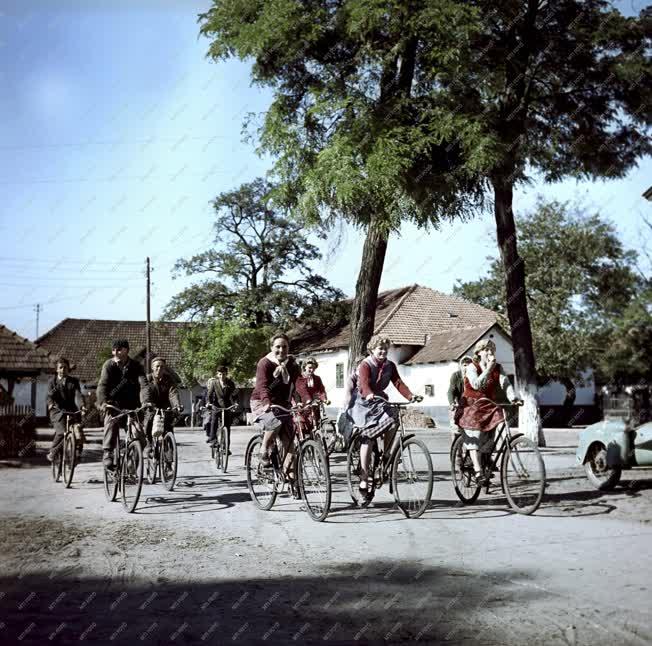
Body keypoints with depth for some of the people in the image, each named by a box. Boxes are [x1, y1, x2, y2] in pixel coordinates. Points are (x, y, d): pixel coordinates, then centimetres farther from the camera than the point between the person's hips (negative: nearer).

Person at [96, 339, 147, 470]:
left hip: (132, 404, 2)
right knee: (111, 422, -27)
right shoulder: (109, 365, -4)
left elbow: (143, 384, -17)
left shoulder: (135, 366, -4)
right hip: (114, 403, -1)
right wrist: (103, 402, -35)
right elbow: (102, 385, -16)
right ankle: (107, 454, -28)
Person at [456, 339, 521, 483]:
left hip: (490, 406, 4)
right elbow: (476, 384, -23)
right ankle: (478, 472, -22)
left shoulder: (498, 368, 3)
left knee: (489, 437, -5)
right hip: (472, 406, -4)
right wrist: (488, 369, -23)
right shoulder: (472, 367, -8)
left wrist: (512, 398, -29)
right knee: (474, 437, -15)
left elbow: (505, 383, -12)